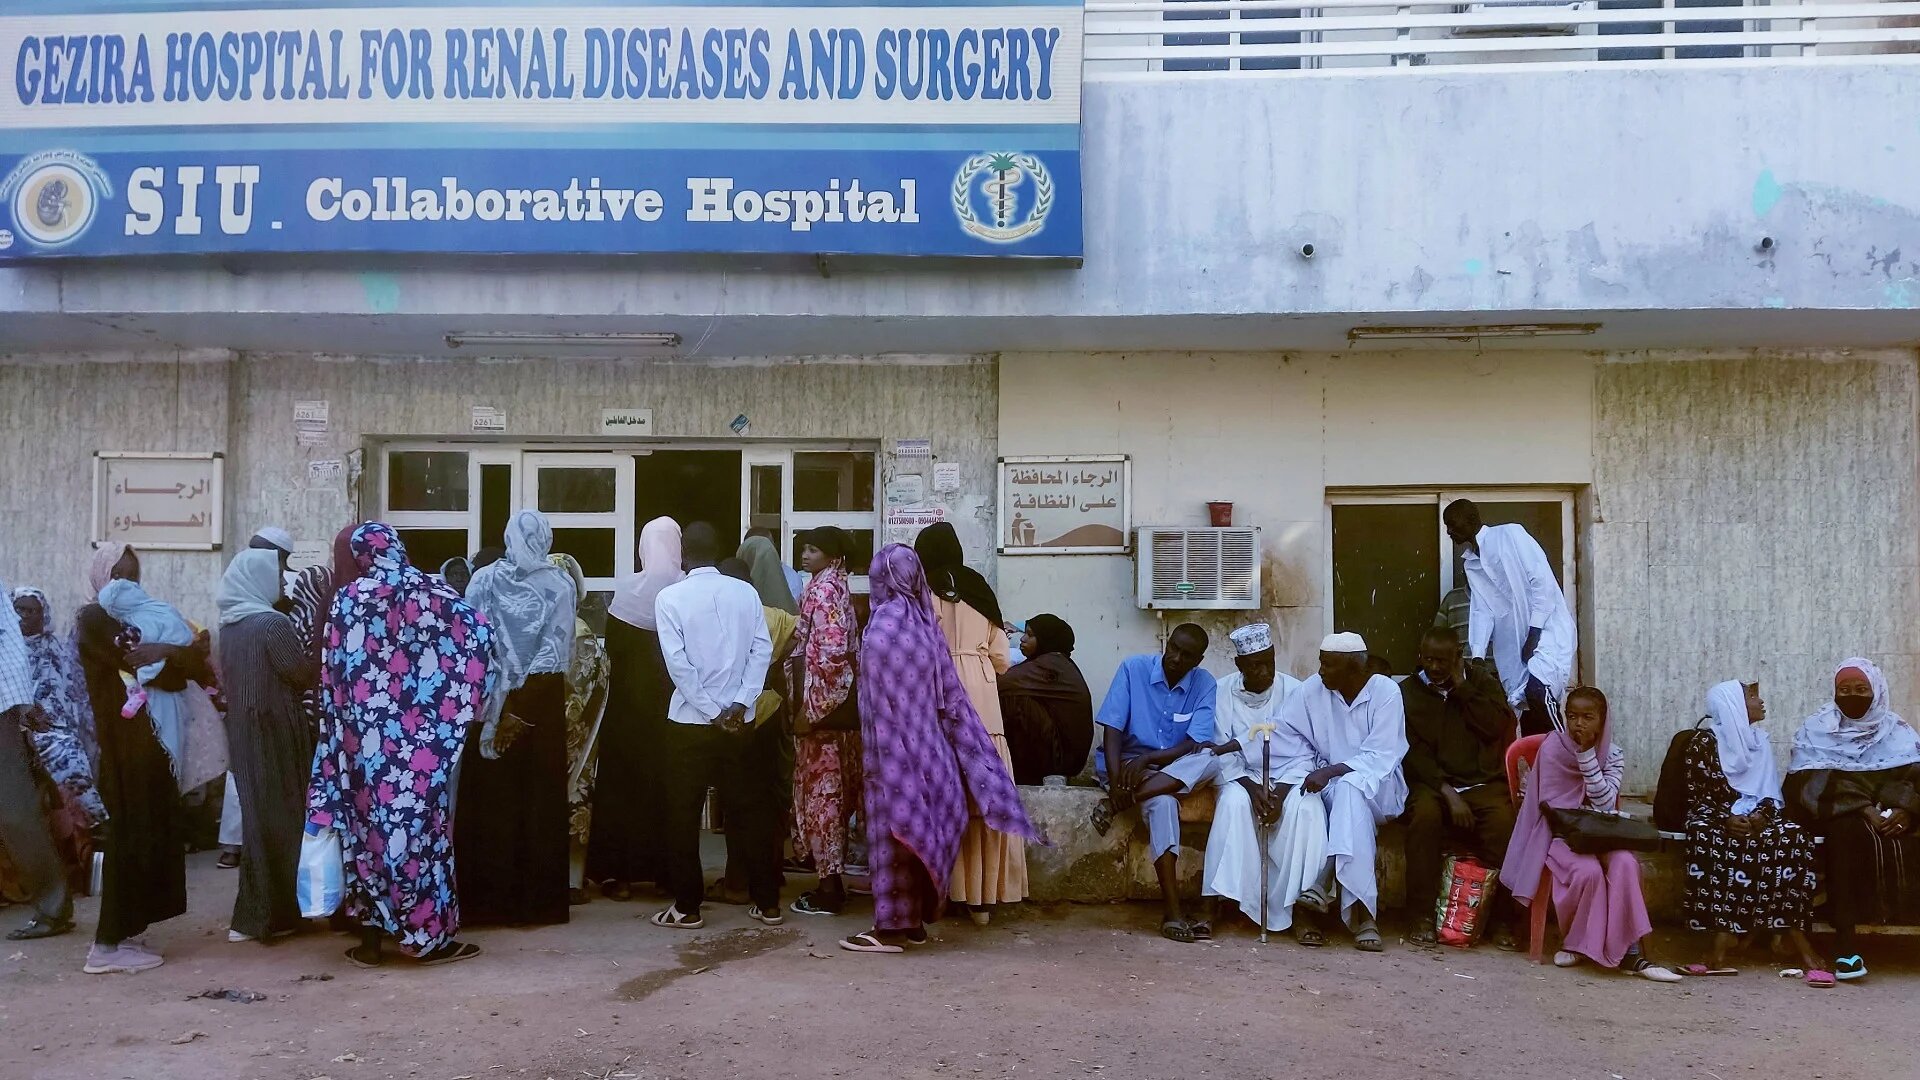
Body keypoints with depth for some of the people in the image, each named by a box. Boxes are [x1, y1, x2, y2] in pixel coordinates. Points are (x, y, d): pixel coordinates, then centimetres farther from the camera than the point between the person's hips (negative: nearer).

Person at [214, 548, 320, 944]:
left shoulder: (229, 625, 8)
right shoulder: (272, 623, -16)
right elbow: (307, 675, -13)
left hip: (243, 730, 8)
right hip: (275, 731, -8)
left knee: (257, 815, 13)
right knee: (280, 817, 1)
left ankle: (252, 915, 18)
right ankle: (273, 914, 6)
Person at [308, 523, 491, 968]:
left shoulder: (348, 600, 0)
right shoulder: (427, 592, 0)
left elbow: (335, 675, -1)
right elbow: (479, 631, -8)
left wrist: (347, 729, 6)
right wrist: (464, 700, 3)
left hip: (370, 737, 0)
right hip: (420, 736, 0)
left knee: (372, 824, 8)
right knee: (420, 823, 5)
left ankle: (371, 938, 12)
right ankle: (429, 935, 8)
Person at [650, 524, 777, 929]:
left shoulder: (671, 597, -6)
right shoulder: (745, 592, 2)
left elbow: (678, 662, -13)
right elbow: (762, 649, -6)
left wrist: (713, 712, -10)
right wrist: (739, 704, -9)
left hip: (691, 722, -3)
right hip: (741, 721, 3)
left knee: (684, 815, 7)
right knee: (751, 809, 10)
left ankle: (687, 907, 11)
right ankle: (768, 903, 14)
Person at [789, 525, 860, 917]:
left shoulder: (822, 589, -13)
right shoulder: (835, 588, 15)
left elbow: (830, 653, -22)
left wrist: (809, 707, -20)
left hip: (821, 703, -10)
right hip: (833, 704, 10)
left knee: (820, 791, -5)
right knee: (830, 790, 12)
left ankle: (829, 887, 0)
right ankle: (831, 878, 18)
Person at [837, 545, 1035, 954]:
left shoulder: (883, 626, -14)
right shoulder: (926, 622, 6)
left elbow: (876, 699, -15)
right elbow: (948, 695, 8)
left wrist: (874, 754, -9)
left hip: (895, 747, -7)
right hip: (926, 745, 7)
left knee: (894, 826, -1)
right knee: (918, 825, 12)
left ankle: (892, 926, 3)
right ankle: (913, 921, 19)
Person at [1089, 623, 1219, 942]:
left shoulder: (1205, 685, -2)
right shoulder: (1133, 669, -6)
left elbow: (1196, 745, -12)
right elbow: (1112, 730, -12)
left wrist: (1148, 758, -27)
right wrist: (1116, 780, -26)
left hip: (1176, 771, 3)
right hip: (1128, 762, -3)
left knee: (1208, 759, -31)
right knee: (1162, 802, -35)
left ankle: (1117, 804, -32)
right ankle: (1172, 910, -38)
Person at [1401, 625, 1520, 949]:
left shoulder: (1481, 682, 14)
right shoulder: (1407, 692, 8)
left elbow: (1498, 726, -5)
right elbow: (1413, 752, -3)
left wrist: (1461, 686, -4)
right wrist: (1447, 792, -15)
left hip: (1483, 782, 1)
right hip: (1432, 782, -1)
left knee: (1504, 821, -31)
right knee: (1425, 813, -35)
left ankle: (1504, 919, -19)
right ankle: (1421, 917, -29)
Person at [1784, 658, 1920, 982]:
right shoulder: (1817, 731, 7)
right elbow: (1817, 784, -7)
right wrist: (1862, 809, -21)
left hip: (1889, 817, 3)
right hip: (1834, 814, -3)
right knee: (1847, 832, -36)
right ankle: (1846, 941, -41)